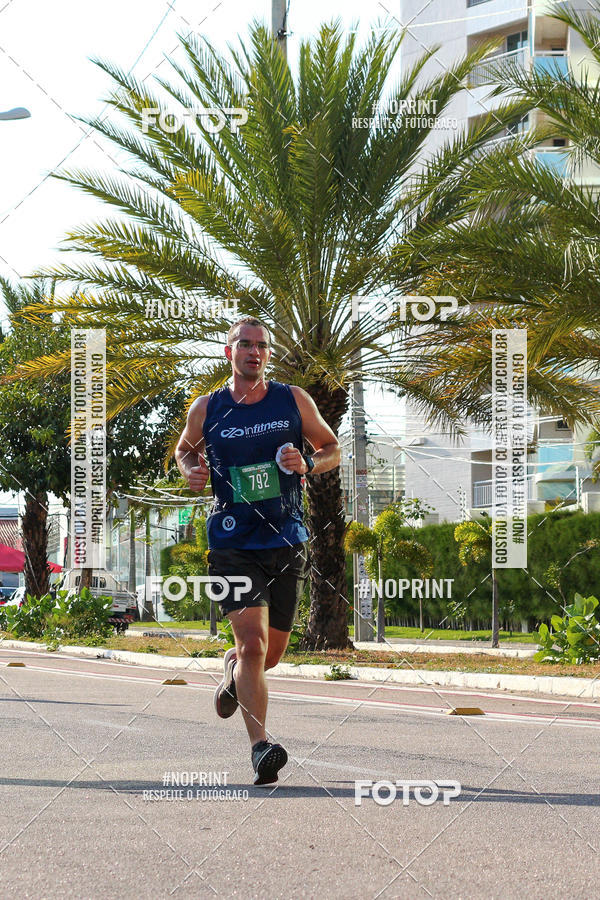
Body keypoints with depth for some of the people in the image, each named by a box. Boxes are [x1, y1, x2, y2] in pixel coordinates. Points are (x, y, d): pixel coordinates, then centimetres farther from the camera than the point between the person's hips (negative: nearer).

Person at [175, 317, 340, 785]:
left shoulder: (294, 400, 3)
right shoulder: (207, 409, 1)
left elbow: (333, 448, 13)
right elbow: (185, 448, 20)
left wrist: (308, 464, -9)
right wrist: (190, 471, -3)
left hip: (288, 543, 3)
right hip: (233, 545, -2)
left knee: (271, 653, 13)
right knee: (253, 643, -20)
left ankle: (232, 672, 48)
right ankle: (261, 746, -20)